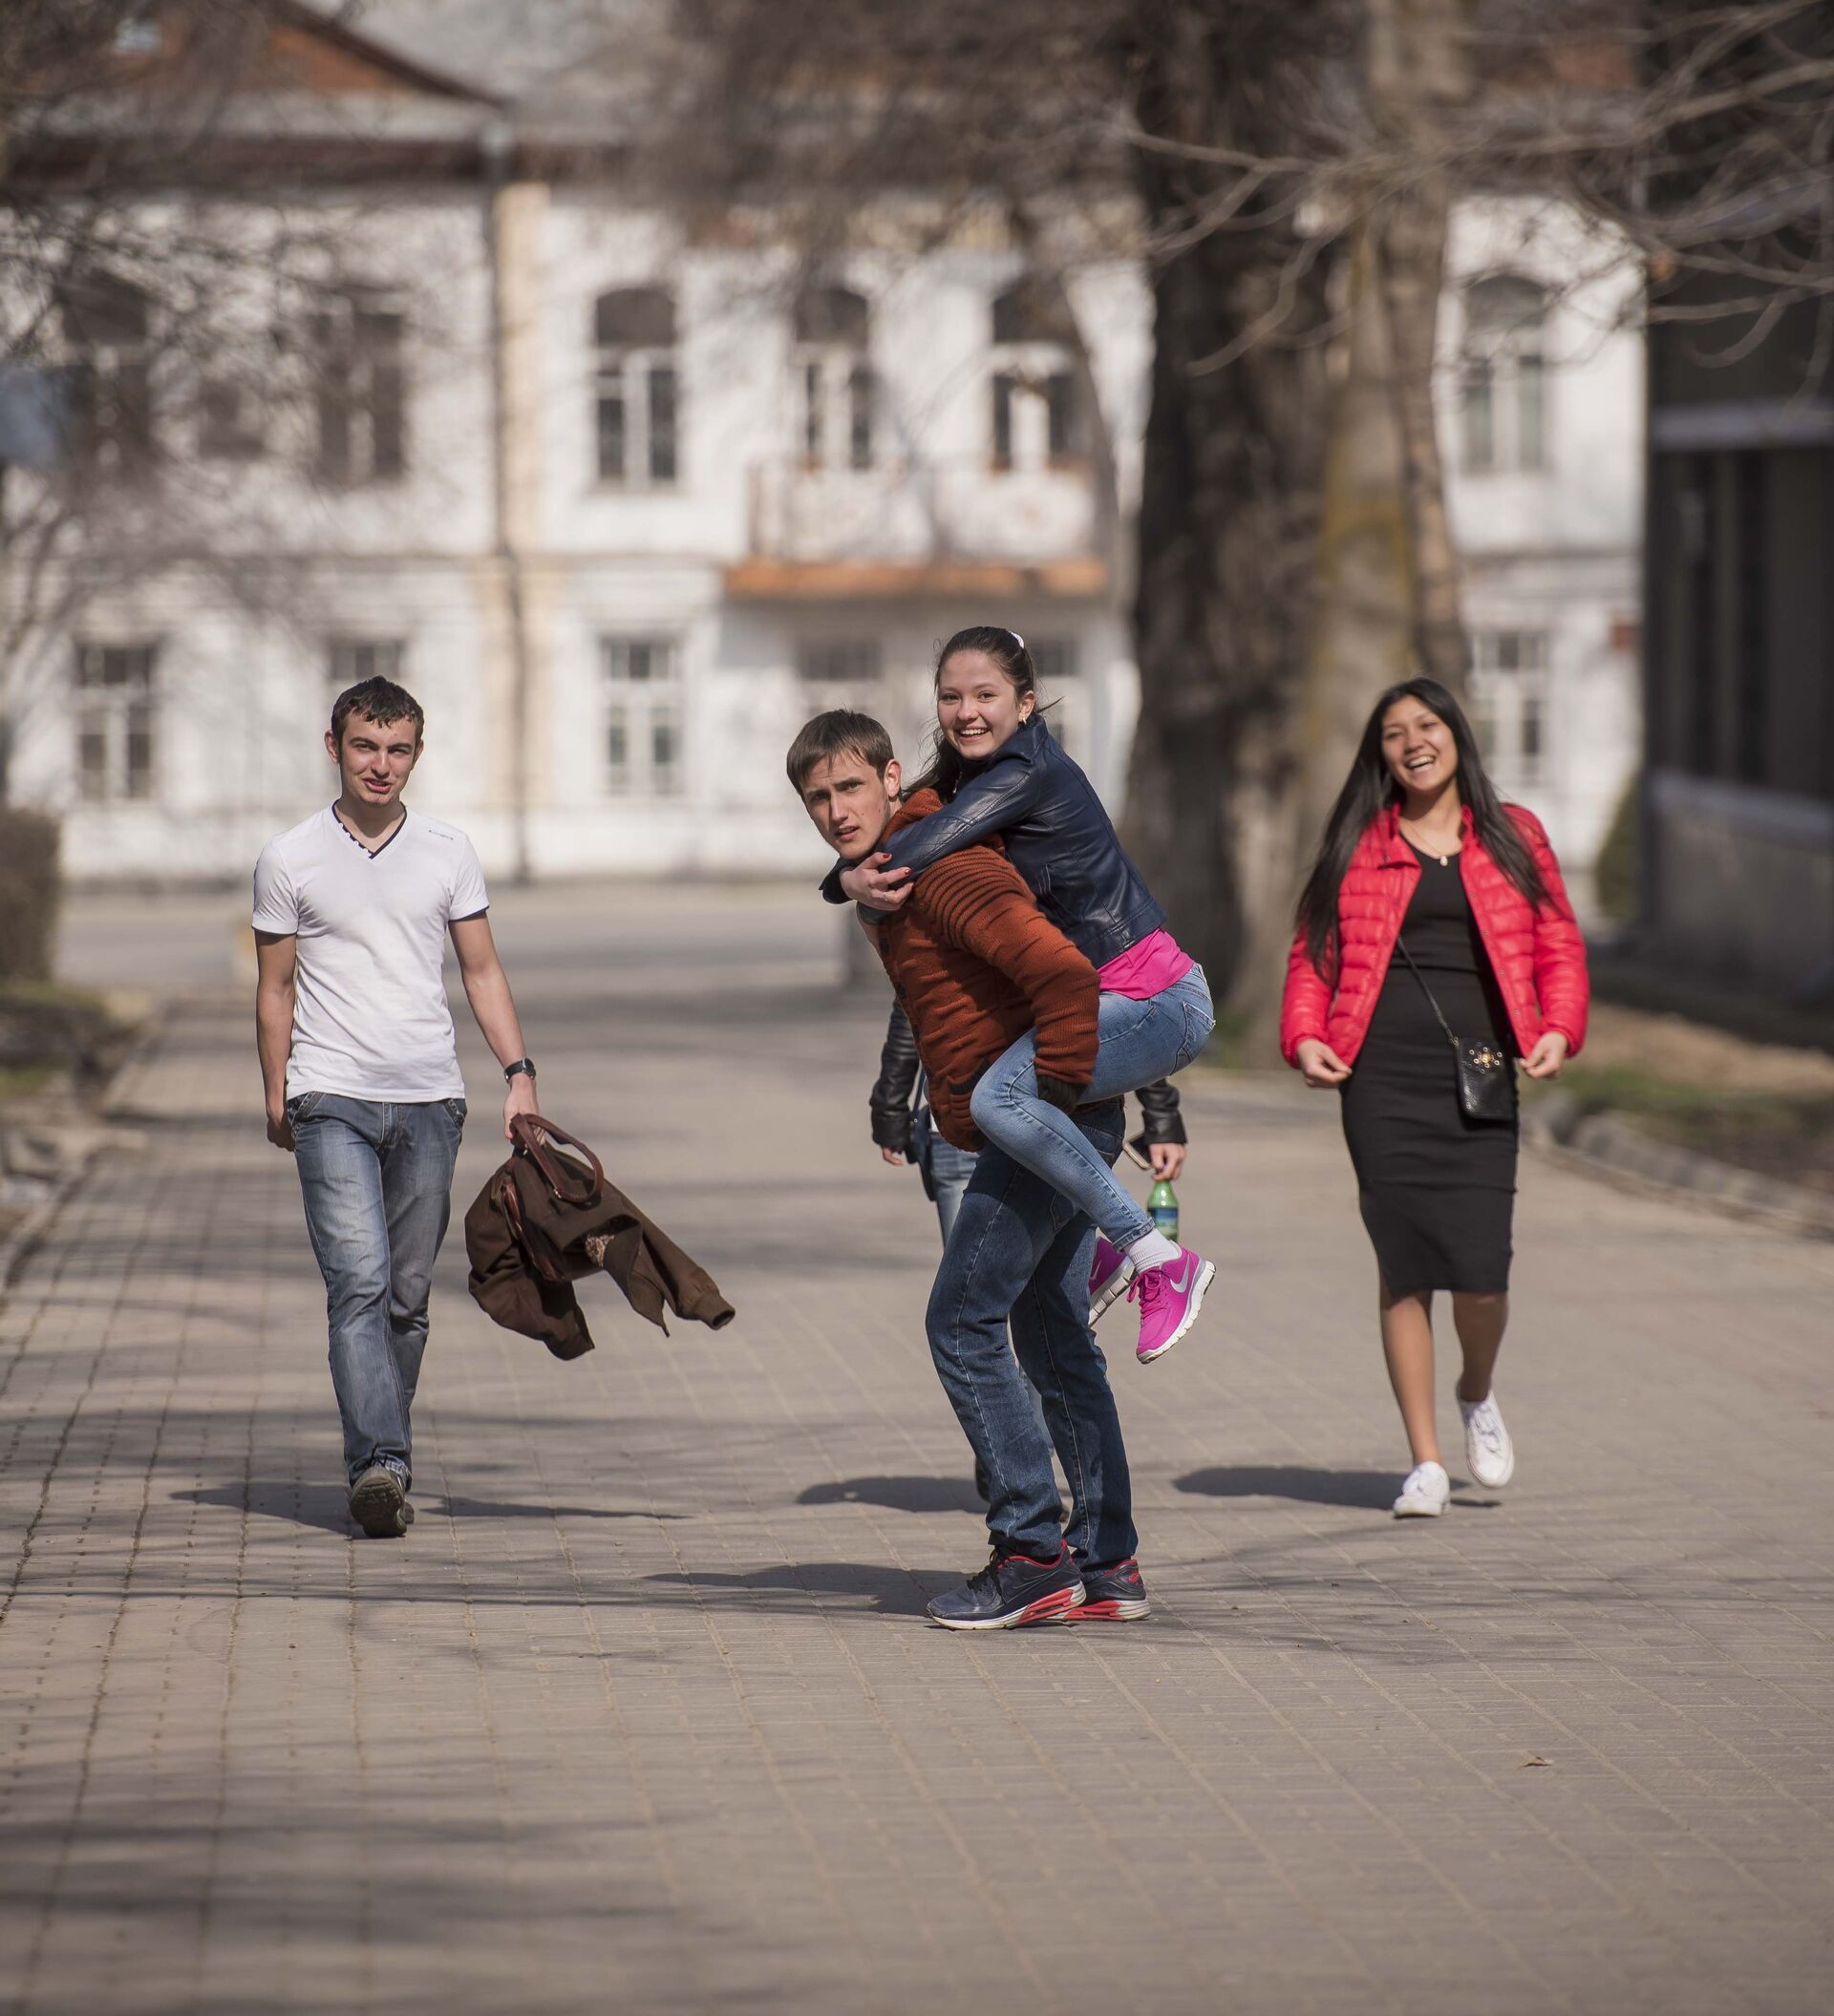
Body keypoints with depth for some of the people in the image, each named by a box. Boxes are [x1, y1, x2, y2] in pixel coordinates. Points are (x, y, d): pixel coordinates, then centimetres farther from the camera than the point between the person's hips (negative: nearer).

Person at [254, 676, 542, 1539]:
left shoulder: (448, 853, 9)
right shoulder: (289, 860, 3)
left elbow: (482, 971, 13)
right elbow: (276, 989, 8)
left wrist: (520, 1072, 2)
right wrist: (276, 1100, 4)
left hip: (429, 1100, 3)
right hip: (332, 1099, -3)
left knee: (408, 1295, 6)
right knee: (359, 1282, -16)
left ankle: (381, 1460, 16)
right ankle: (380, 1466, -25)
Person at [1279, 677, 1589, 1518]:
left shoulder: (1513, 837, 12)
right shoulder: (1356, 847, 11)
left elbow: (1558, 945, 14)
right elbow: (1312, 954, 13)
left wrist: (1558, 1029, -3)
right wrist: (1304, 1035, -3)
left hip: (1479, 1078, 0)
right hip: (1382, 1075, 0)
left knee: (1480, 1271, -9)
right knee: (1405, 1266, -4)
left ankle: (1478, 1396, 24)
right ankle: (1425, 1462, 5)